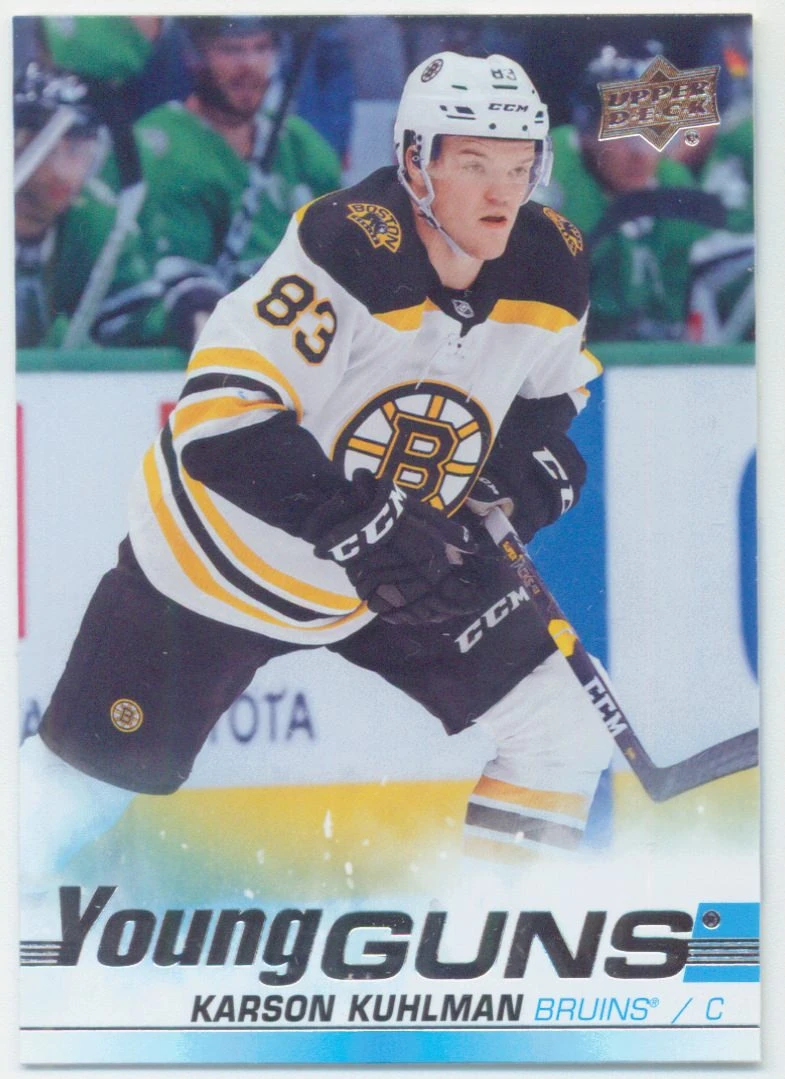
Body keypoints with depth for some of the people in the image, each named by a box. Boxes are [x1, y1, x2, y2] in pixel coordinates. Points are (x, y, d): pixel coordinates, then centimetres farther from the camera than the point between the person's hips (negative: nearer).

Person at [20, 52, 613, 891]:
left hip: (411, 558, 5)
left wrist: (533, 468, -11)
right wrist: (361, 532, -39)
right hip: (221, 556, -5)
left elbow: (549, 394, 12)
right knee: (98, 774, 2)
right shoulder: (346, 249, -30)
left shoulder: (553, 270, -10)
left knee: (563, 721, -4)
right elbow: (219, 417, -35)